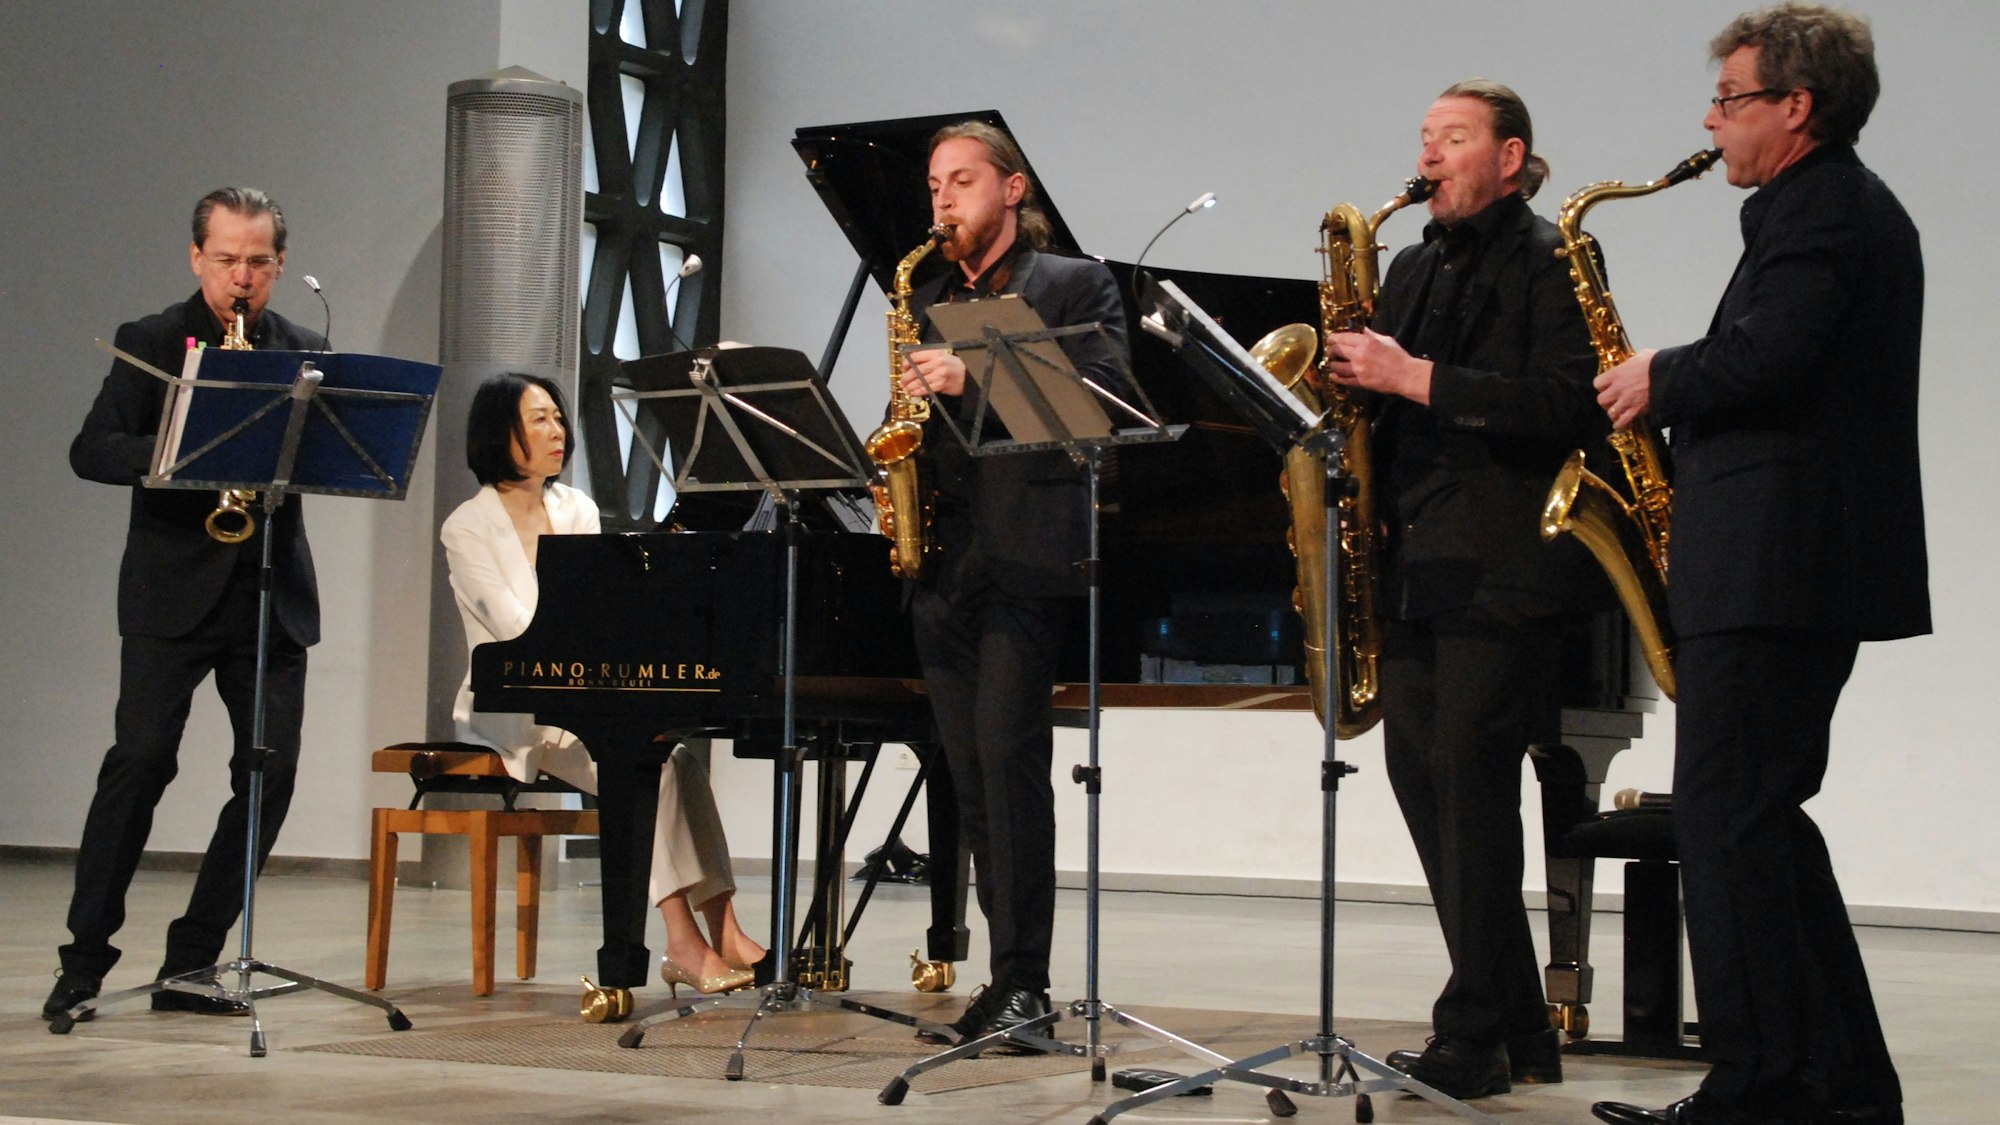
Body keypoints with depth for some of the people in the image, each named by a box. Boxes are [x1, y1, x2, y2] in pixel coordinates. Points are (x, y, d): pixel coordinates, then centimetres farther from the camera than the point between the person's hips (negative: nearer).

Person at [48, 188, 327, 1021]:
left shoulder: (306, 354, 13)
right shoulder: (148, 343, 4)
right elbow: (90, 451, -5)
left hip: (273, 595, 3)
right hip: (171, 591, -3)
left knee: (271, 771, -1)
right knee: (141, 759, -9)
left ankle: (191, 960, 8)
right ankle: (85, 957, 0)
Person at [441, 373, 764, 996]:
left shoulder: (577, 512, 15)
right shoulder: (468, 529, -3)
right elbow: (518, 631, -15)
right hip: (513, 710, -5)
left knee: (676, 755, -25)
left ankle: (722, 934, -32)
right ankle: (685, 941, -32)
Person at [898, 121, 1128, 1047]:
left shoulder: (1074, 285, 5)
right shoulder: (927, 300, 22)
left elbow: (1103, 395, -10)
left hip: (1022, 547, -6)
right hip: (941, 556, 6)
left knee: (1008, 752, -15)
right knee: (973, 771, 5)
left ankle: (1023, 980, -13)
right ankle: (1011, 969, 11)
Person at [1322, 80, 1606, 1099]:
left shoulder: (1550, 261, -3)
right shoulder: (1412, 269, 21)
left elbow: (1570, 401, -16)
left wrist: (1416, 378, -19)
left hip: (1500, 567, -8)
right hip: (1411, 564, 8)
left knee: (1468, 778, -11)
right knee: (1420, 773, 5)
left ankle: (1476, 1037, -5)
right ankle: (1520, 1030, 14)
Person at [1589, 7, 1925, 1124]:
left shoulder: (1819, 209, -12)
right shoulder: (1853, 206, 21)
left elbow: (1760, 361, -26)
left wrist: (1659, 379, -9)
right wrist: (1678, 395, 12)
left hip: (1773, 568, -11)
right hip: (1812, 565, 11)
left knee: (1731, 817, -8)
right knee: (1757, 818, 14)